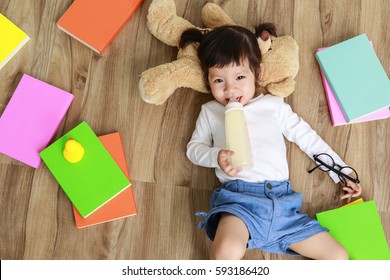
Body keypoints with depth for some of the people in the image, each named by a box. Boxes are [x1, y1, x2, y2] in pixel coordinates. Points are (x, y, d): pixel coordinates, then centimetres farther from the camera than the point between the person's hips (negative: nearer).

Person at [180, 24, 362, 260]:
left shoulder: (274, 105, 17)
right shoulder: (210, 111, 16)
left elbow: (308, 138, 20)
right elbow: (194, 148, 15)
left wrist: (341, 174, 19)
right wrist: (217, 157, -7)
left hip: (282, 201, 3)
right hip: (239, 197, -2)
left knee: (339, 257, -4)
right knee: (227, 251, -34)